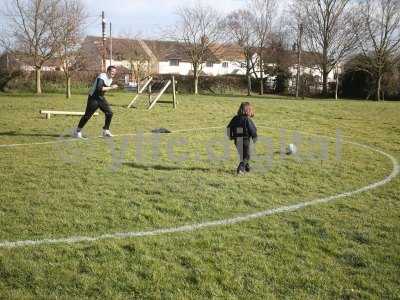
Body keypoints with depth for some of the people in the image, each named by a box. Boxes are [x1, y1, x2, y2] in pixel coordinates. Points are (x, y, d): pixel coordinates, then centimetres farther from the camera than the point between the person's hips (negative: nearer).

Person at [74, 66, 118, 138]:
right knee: (87, 115, -3)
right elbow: (99, 88, -35)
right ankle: (78, 131, 11)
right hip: (93, 98, -8)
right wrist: (111, 87, -34)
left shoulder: (110, 79, 7)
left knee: (109, 113, -4)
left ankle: (106, 131, 8)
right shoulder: (102, 77, -21)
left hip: (101, 98, 8)